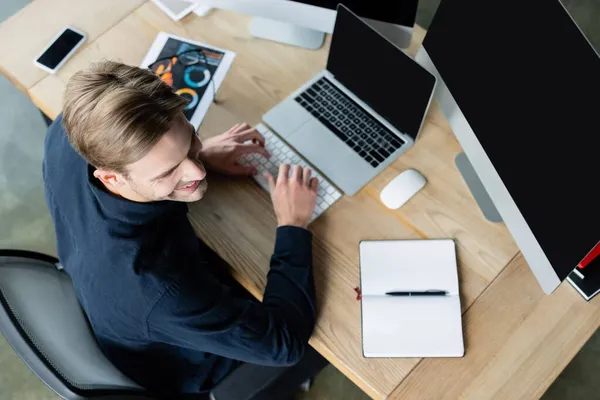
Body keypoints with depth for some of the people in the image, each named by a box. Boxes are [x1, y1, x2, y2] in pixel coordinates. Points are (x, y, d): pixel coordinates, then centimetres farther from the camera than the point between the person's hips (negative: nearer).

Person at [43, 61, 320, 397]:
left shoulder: (67, 136, -30)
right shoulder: (158, 288, -48)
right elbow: (286, 342, -33)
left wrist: (200, 153, -13)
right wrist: (293, 225, -25)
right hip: (181, 369, -5)